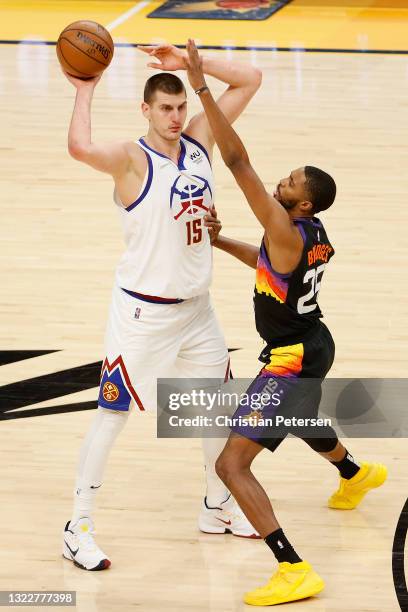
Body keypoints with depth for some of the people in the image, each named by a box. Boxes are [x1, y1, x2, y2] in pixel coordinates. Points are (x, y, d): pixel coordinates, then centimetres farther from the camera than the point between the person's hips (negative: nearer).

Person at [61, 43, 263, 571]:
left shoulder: (198, 141, 1)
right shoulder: (131, 159, -18)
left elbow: (249, 80, 2)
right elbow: (81, 147, -41)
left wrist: (191, 63, -8)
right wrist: (85, 89, -29)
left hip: (196, 308, 7)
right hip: (142, 313, -7)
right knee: (112, 414, -2)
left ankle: (218, 507, 35)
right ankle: (78, 527, 6)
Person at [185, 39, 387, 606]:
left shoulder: (286, 230, -26)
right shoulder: (315, 235, 0)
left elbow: (238, 161, -33)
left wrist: (202, 88, -35)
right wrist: (219, 241, 18)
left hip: (291, 360, -10)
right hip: (313, 346, 10)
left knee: (232, 463, -15)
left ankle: (296, 571, -21)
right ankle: (356, 474, 72)